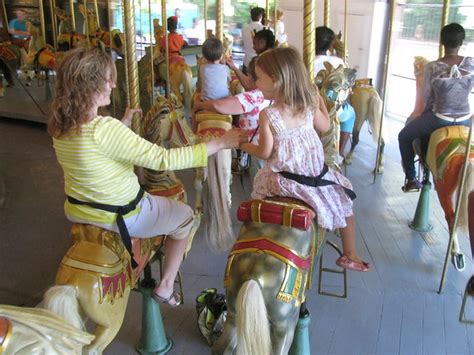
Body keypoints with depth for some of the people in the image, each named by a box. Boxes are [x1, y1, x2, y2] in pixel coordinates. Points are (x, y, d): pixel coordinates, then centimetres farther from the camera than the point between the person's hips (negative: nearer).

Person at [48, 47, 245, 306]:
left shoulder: (58, 126, -7)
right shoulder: (105, 129, -33)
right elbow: (163, 159, -31)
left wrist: (124, 124, 19)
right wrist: (220, 143, -25)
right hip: (121, 218, -8)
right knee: (185, 216, 17)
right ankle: (165, 287, 23)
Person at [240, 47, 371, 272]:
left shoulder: (267, 115, -17)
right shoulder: (309, 105, -6)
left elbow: (265, 153, -12)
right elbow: (325, 127, 11)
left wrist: (243, 145, 6)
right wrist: (319, 98, 21)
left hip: (283, 180, -2)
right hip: (316, 175, 2)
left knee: (260, 180, 29)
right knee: (344, 199, 25)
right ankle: (350, 256, 29)